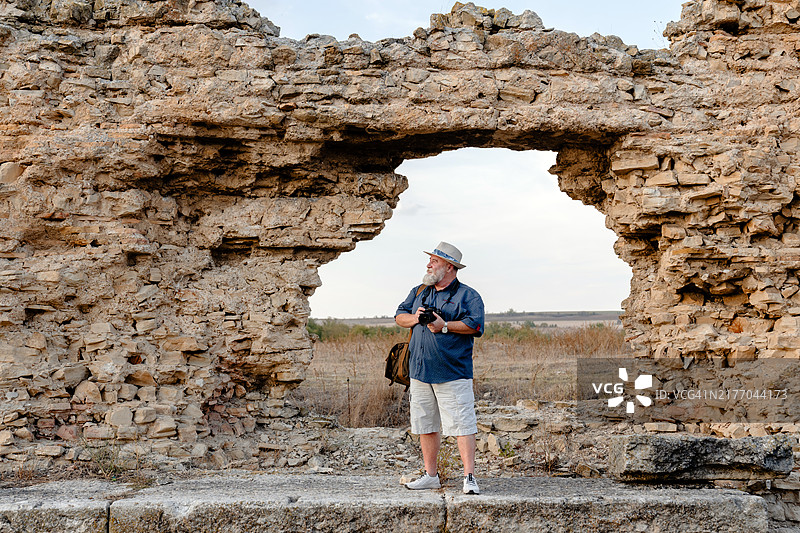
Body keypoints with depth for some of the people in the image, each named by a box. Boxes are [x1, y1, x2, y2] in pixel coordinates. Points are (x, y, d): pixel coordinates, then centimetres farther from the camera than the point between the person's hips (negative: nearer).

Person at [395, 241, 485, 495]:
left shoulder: (468, 295, 0)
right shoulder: (419, 292, 18)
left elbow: (475, 325, -12)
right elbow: (399, 316, 19)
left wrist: (445, 326, -18)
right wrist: (414, 318, -2)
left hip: (452, 373, -6)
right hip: (420, 371, 6)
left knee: (462, 425, -9)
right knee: (425, 425, 10)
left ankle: (469, 477, -5)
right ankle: (430, 475, 20)